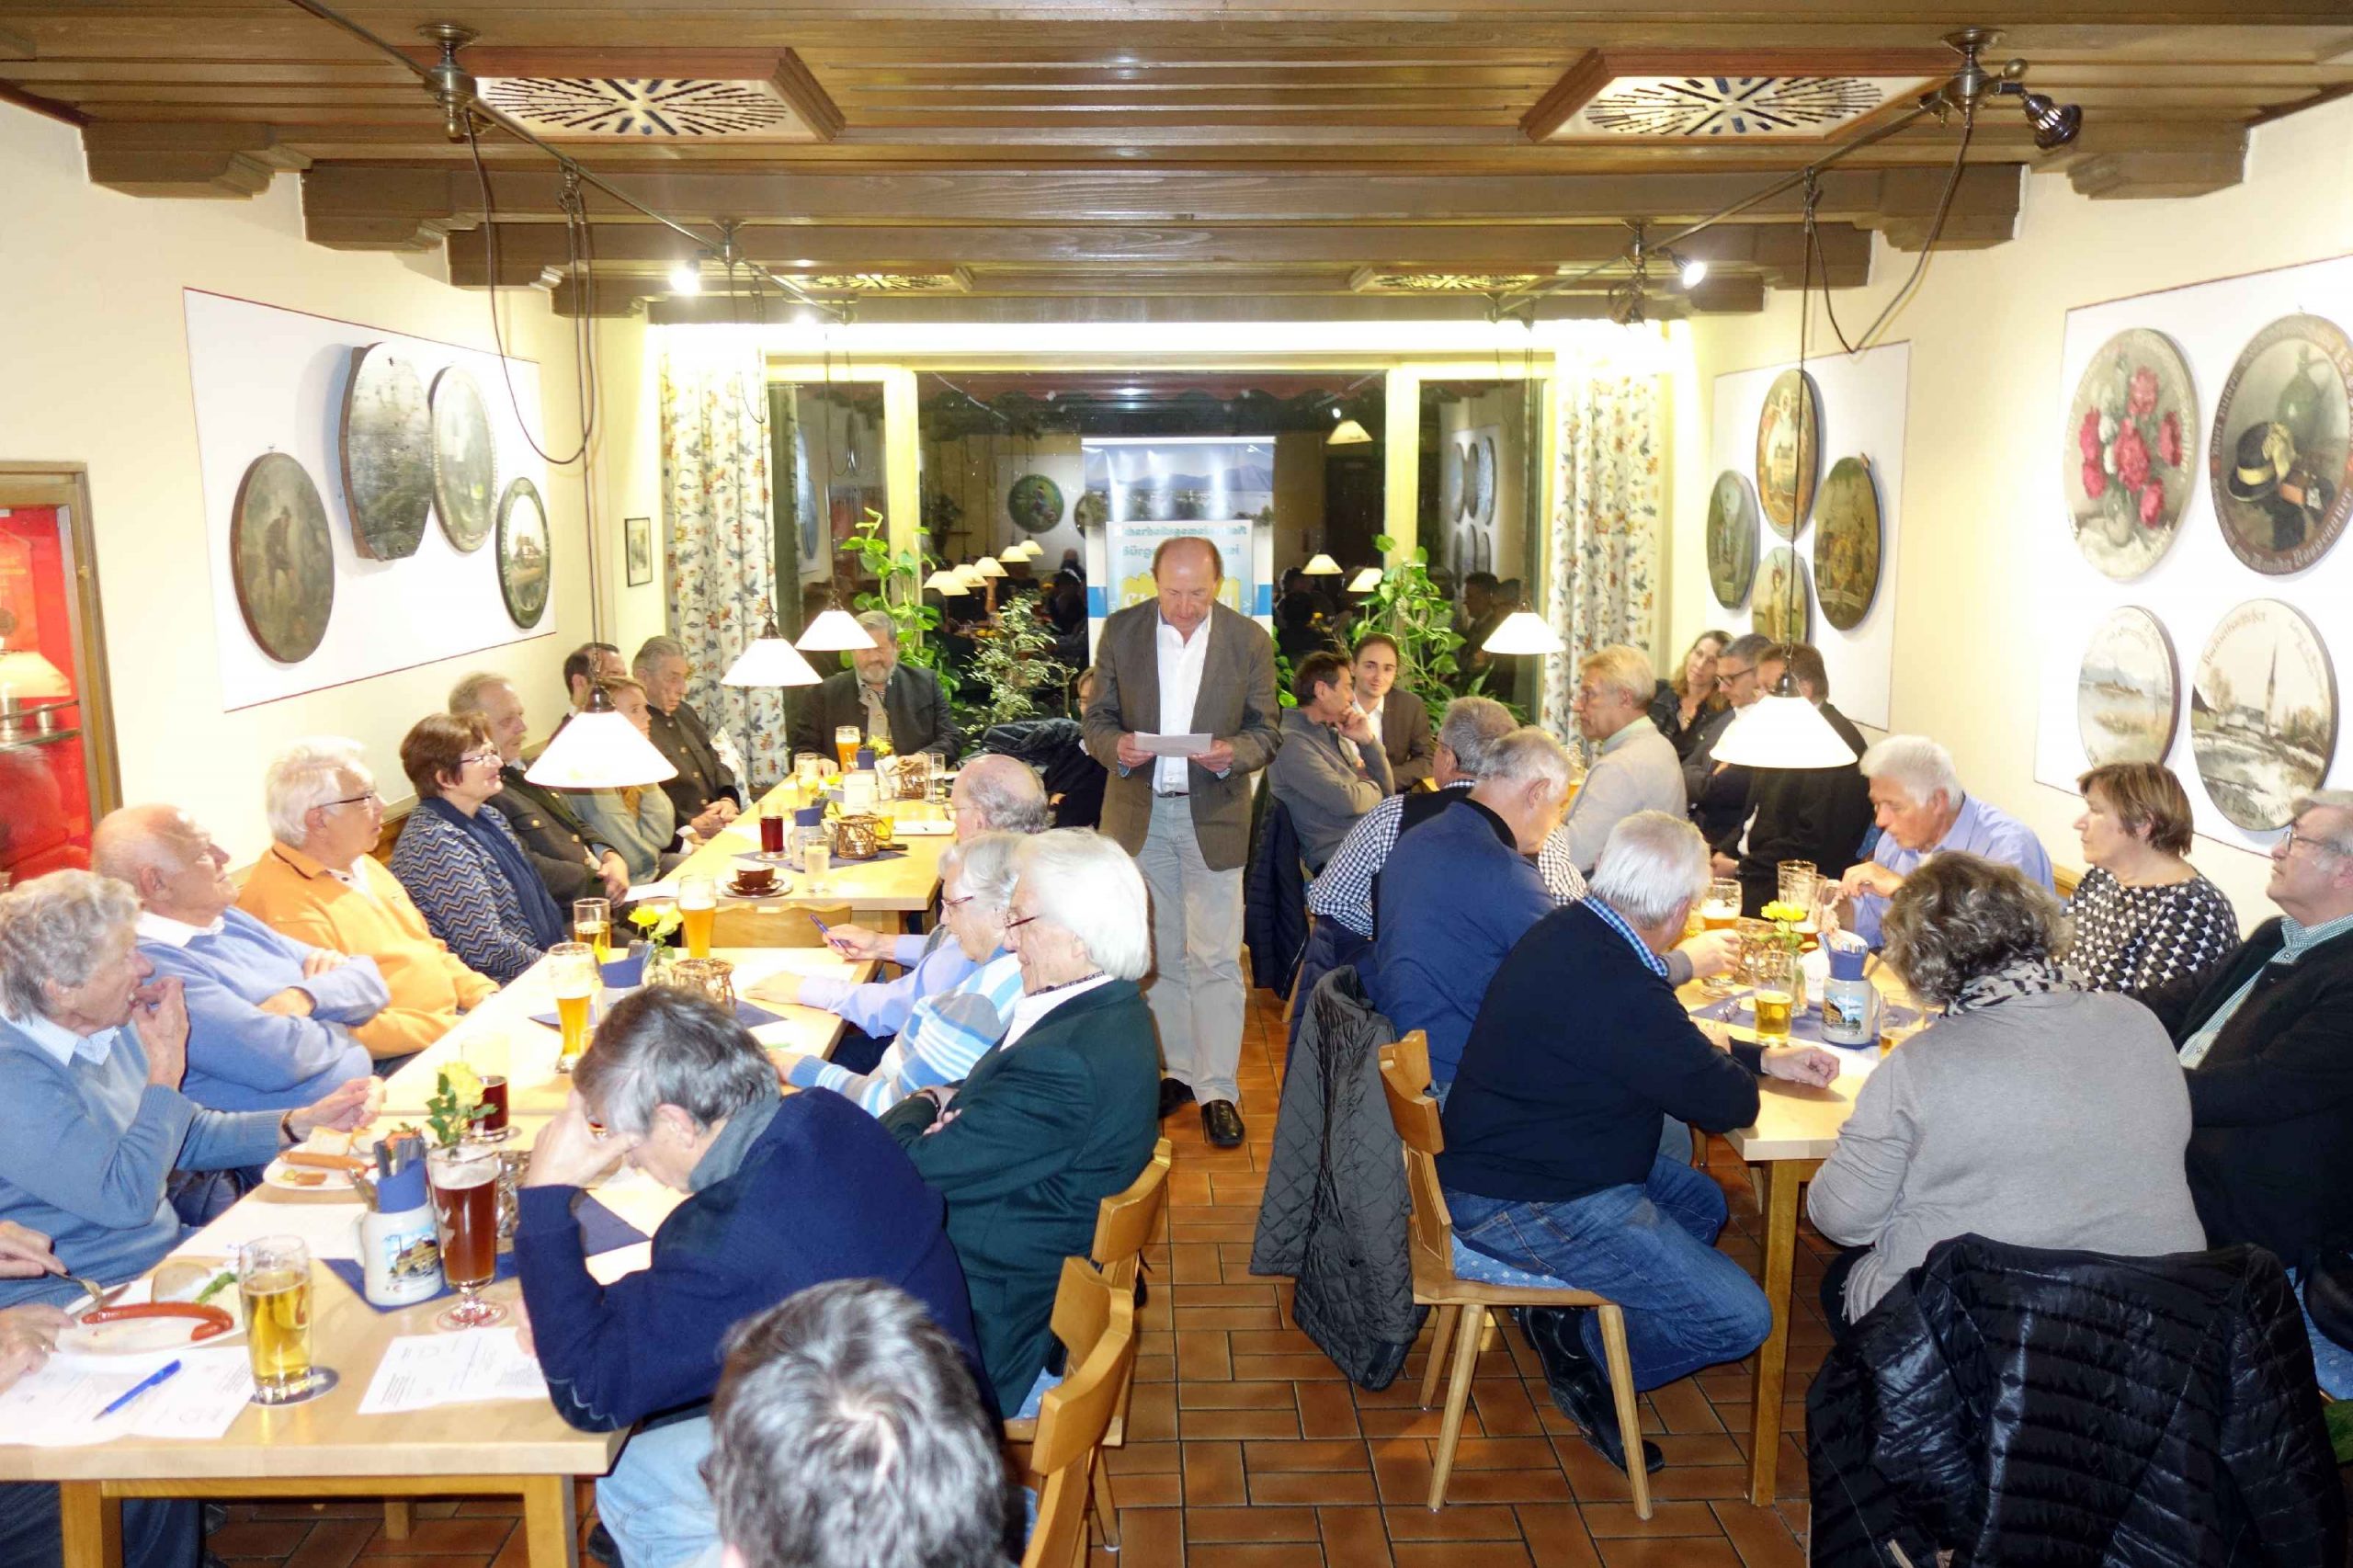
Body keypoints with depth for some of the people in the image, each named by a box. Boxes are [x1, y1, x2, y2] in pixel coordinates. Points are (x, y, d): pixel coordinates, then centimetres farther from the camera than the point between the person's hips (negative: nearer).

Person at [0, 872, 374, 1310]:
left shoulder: (109, 1027, 5)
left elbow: (190, 1136, 17)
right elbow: (127, 1198, -24)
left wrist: (304, 1122, 4)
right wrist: (167, 1065, -18)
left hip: (167, 1256, 8)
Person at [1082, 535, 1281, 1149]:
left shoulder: (1250, 641, -5)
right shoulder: (1121, 630, -1)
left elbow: (1267, 732, 2)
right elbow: (1097, 718, 4)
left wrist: (1232, 752, -20)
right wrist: (1116, 748, -18)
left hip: (1213, 816, -2)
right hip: (1139, 816, 2)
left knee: (1215, 959, -1)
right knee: (1155, 954, 13)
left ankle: (1218, 1090, 8)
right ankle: (1175, 1070, 27)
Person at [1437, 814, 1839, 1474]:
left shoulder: (1569, 931, 3)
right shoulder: (1616, 987, -29)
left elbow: (1673, 1047, 20)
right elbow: (1730, 1103, -18)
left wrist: (1767, 1059, 17)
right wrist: (1737, 1068, 5)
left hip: (1502, 1159, 10)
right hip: (1522, 1207, -10)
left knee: (1702, 1201, 27)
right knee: (1741, 1318, -9)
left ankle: (1565, 1319, 17)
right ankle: (1584, 1355, 11)